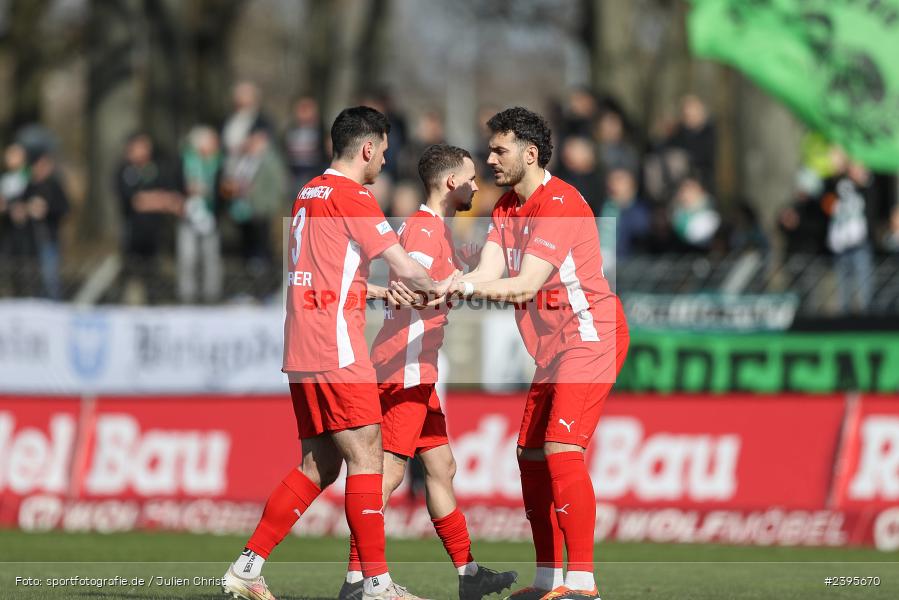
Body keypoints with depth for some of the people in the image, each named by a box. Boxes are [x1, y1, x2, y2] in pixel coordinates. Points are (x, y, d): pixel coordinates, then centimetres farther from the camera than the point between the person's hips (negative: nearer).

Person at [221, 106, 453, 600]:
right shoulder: (352, 197, -9)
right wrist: (437, 288, 8)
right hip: (336, 346, -9)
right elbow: (403, 268, -10)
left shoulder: (308, 194, 17)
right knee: (366, 456, -8)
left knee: (320, 464, 11)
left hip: (302, 349, 9)